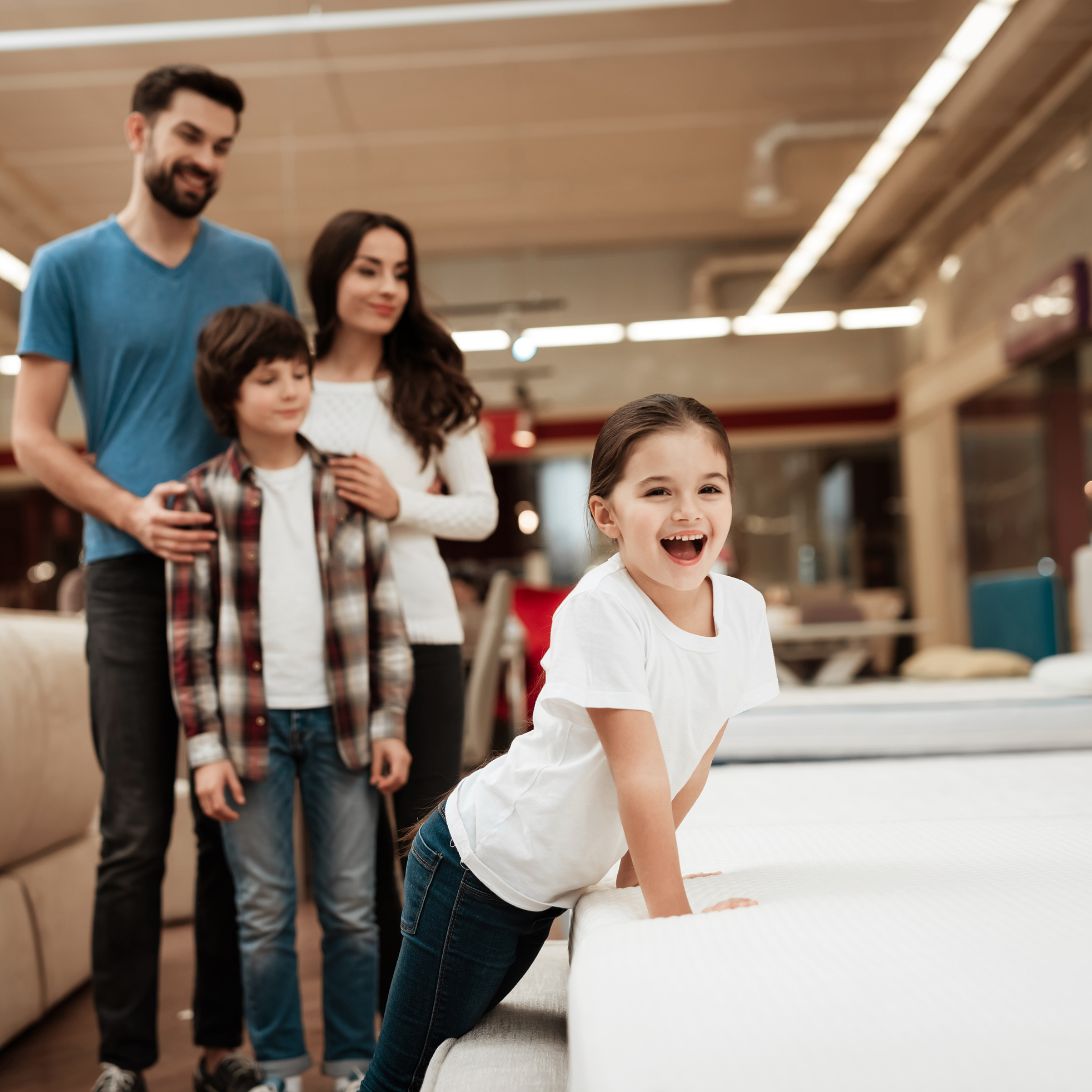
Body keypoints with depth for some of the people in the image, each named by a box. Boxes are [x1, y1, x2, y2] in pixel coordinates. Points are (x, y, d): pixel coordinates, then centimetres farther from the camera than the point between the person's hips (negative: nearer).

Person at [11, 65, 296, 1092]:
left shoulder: (257, 265, 12)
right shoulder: (68, 267, 6)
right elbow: (32, 435, 3)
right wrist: (132, 513, -13)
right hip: (131, 571, -2)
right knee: (135, 832, -1)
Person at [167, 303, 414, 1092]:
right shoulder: (204, 496, -1)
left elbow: (384, 610, 5)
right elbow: (189, 632, -1)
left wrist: (389, 723, 1)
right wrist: (205, 747, -4)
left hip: (340, 720, 2)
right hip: (252, 725, -1)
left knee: (353, 908, 9)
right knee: (265, 913, 7)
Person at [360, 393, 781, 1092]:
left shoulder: (743, 608, -6)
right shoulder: (600, 609, -26)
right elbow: (640, 773, -24)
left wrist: (640, 862, 10)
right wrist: (674, 912, -20)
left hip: (549, 887, 7)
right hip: (481, 865, -6)